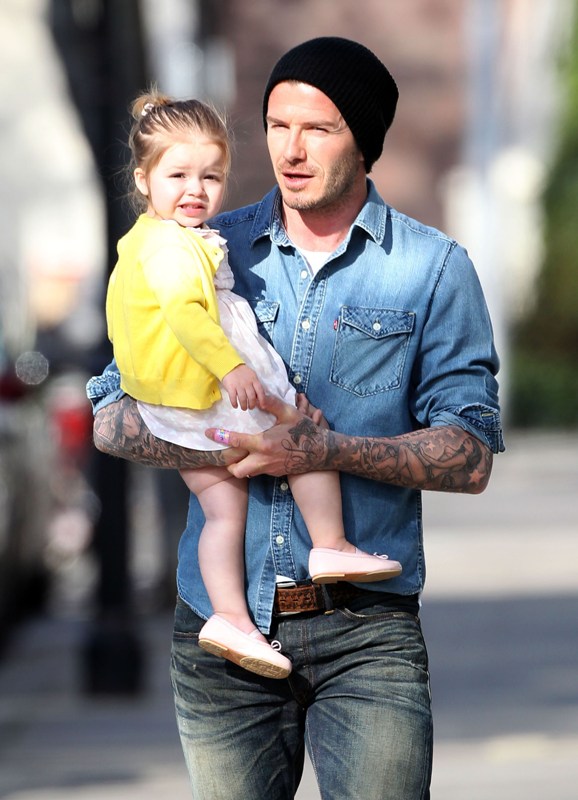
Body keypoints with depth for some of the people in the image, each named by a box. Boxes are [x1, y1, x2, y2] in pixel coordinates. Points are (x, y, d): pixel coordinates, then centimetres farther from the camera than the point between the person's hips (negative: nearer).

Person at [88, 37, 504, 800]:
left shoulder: (432, 268, 3)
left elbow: (470, 457, -2)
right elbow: (112, 418, 9)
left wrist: (330, 450, -17)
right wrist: (209, 444, -11)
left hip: (365, 629, -2)